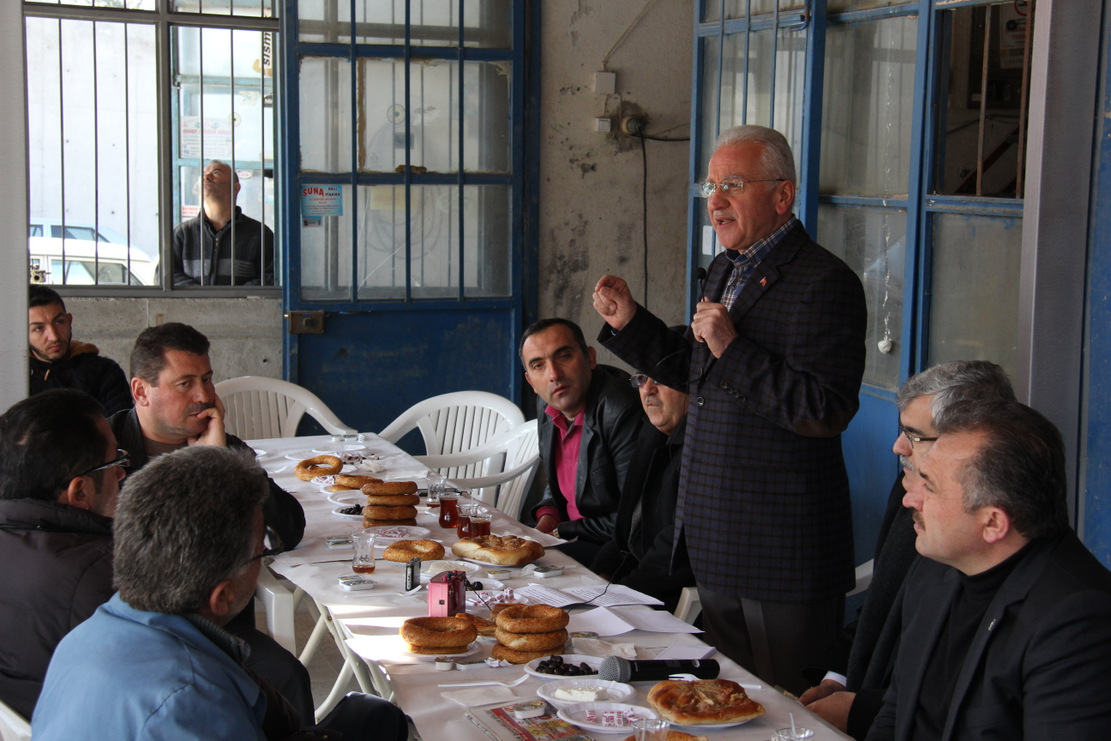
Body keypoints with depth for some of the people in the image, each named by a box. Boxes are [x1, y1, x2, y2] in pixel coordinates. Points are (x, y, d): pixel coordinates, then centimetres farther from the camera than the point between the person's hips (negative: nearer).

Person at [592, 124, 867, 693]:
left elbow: (828, 412, -23)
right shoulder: (725, 271, 12)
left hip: (784, 547, -9)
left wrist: (733, 348, -25)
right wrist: (629, 322, 7)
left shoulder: (825, 284, -16)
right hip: (716, 537, 9)